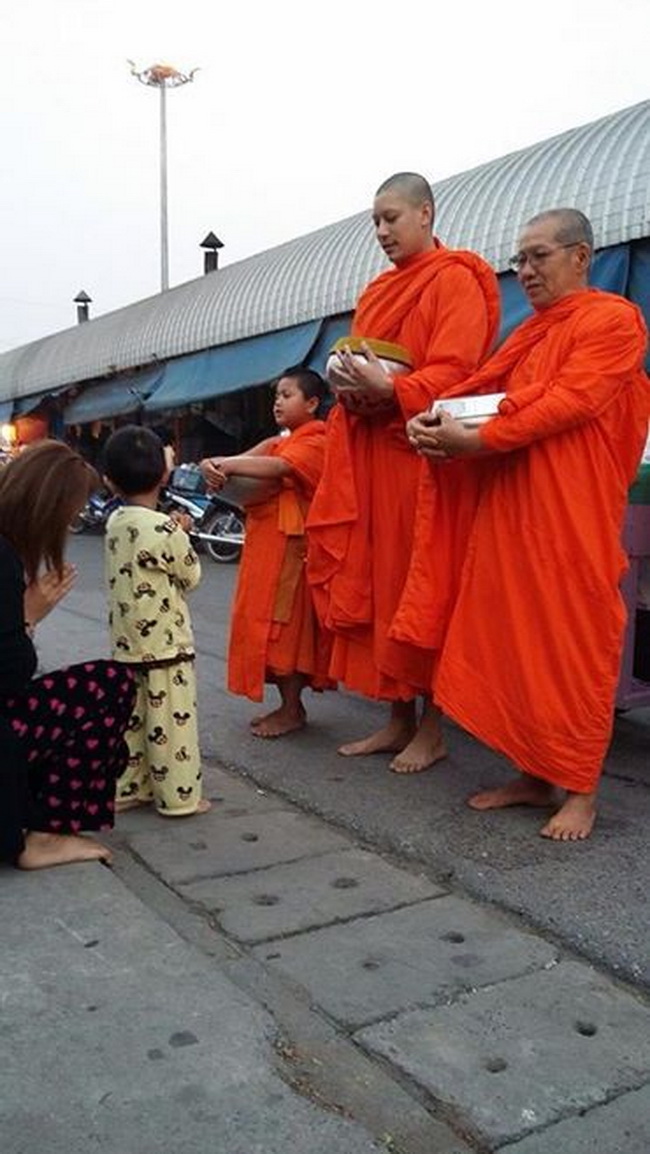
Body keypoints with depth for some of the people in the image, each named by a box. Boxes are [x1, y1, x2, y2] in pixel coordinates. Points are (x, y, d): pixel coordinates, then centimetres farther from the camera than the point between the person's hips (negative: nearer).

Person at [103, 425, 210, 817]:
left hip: (126, 643, 7)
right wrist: (183, 537, 7)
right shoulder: (165, 529, -19)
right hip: (165, 643, -7)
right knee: (171, 721, 3)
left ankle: (128, 789, 25)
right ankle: (180, 797, 13)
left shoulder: (115, 523, 2)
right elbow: (191, 576, -6)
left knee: (130, 718, 16)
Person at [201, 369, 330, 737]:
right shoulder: (276, 443, 19)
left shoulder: (314, 443, -7)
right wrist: (217, 467, -17)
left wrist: (222, 465, -23)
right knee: (268, 625, 11)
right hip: (263, 544, 8)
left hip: (290, 547, -8)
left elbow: (278, 467, -25)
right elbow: (246, 461, 5)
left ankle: (292, 711, 8)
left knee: (284, 624, -3)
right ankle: (289, 705, 21)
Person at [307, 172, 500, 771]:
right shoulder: (379, 290, 22)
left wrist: (390, 390, -25)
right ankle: (398, 719, 17)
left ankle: (432, 729, 8)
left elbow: (454, 371, -13)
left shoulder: (455, 280, -3)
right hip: (366, 451, 8)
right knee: (371, 583, 7)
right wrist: (351, 385, 0)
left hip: (418, 451, -8)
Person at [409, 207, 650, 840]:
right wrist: (431, 419, -6)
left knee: (574, 645, -3)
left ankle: (580, 790, 7)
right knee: (515, 640, 7)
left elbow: (569, 403, -14)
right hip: (510, 509, 7)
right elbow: (480, 386, 14)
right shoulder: (529, 332, 22)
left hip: (572, 517, -7)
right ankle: (533, 775, 18)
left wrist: (475, 439, -18)